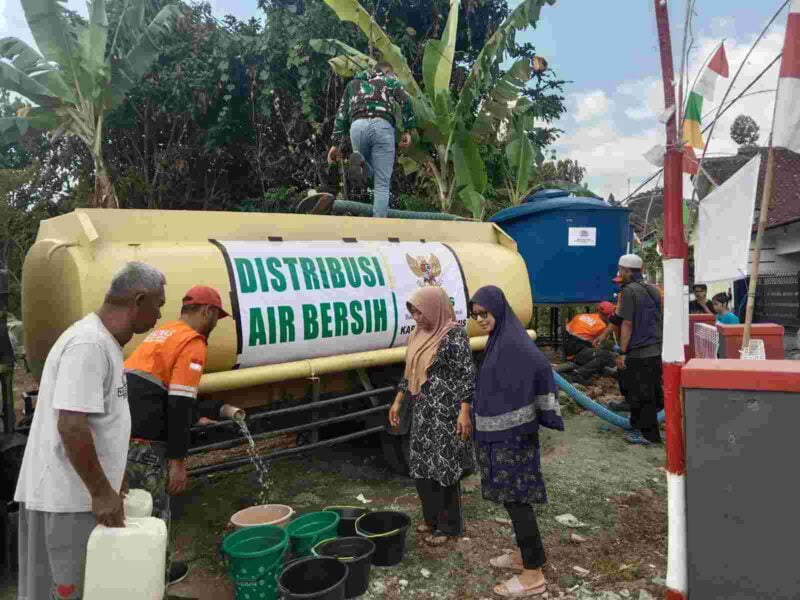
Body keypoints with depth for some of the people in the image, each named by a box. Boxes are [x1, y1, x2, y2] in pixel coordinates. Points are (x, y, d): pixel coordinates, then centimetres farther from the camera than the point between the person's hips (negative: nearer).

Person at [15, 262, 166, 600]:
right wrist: (102, 492, -20)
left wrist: (110, 479, 23)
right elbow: (71, 425, -27)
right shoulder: (89, 344, -21)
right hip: (68, 496, -9)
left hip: (78, 492, 9)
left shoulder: (104, 342, 10)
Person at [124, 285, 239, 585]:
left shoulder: (162, 333, 19)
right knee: (154, 513, 10)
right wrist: (177, 462, -14)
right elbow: (179, 405, -17)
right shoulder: (192, 344, -11)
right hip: (142, 443, -9)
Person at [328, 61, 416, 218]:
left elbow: (341, 114, 24)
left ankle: (358, 160, -9)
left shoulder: (354, 83, 34)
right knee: (382, 184, 1)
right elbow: (406, 101, 5)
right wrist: (407, 130, 5)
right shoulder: (390, 80, 25)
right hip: (382, 126, -2)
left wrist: (336, 143, 20)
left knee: (368, 170, 26)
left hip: (358, 125, 3)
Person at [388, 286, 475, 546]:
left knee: (445, 467, 0)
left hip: (446, 413, -8)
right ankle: (432, 518, 30)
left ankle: (449, 525, 16)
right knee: (422, 465, 13)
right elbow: (409, 373, 18)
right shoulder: (418, 335, 10)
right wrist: (398, 402, 16)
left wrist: (464, 412, -21)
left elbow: (467, 375, -16)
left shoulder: (454, 334, -13)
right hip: (423, 412, 8)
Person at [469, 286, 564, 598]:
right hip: (499, 432, 9)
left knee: (516, 498, -2)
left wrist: (547, 416, -27)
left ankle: (533, 574, 9)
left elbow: (542, 368, -29)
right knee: (510, 495, 18)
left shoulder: (513, 341, -20)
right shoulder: (497, 340, 9)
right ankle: (524, 554, 33)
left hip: (513, 434, -9)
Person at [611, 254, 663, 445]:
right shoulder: (653, 290, 13)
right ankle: (643, 427, 24)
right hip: (655, 349, 9)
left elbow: (627, 324, -16)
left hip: (638, 352, -9)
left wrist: (622, 353, -14)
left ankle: (648, 434, 6)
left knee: (640, 394, 0)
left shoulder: (630, 290, -13)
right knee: (652, 391, 15)